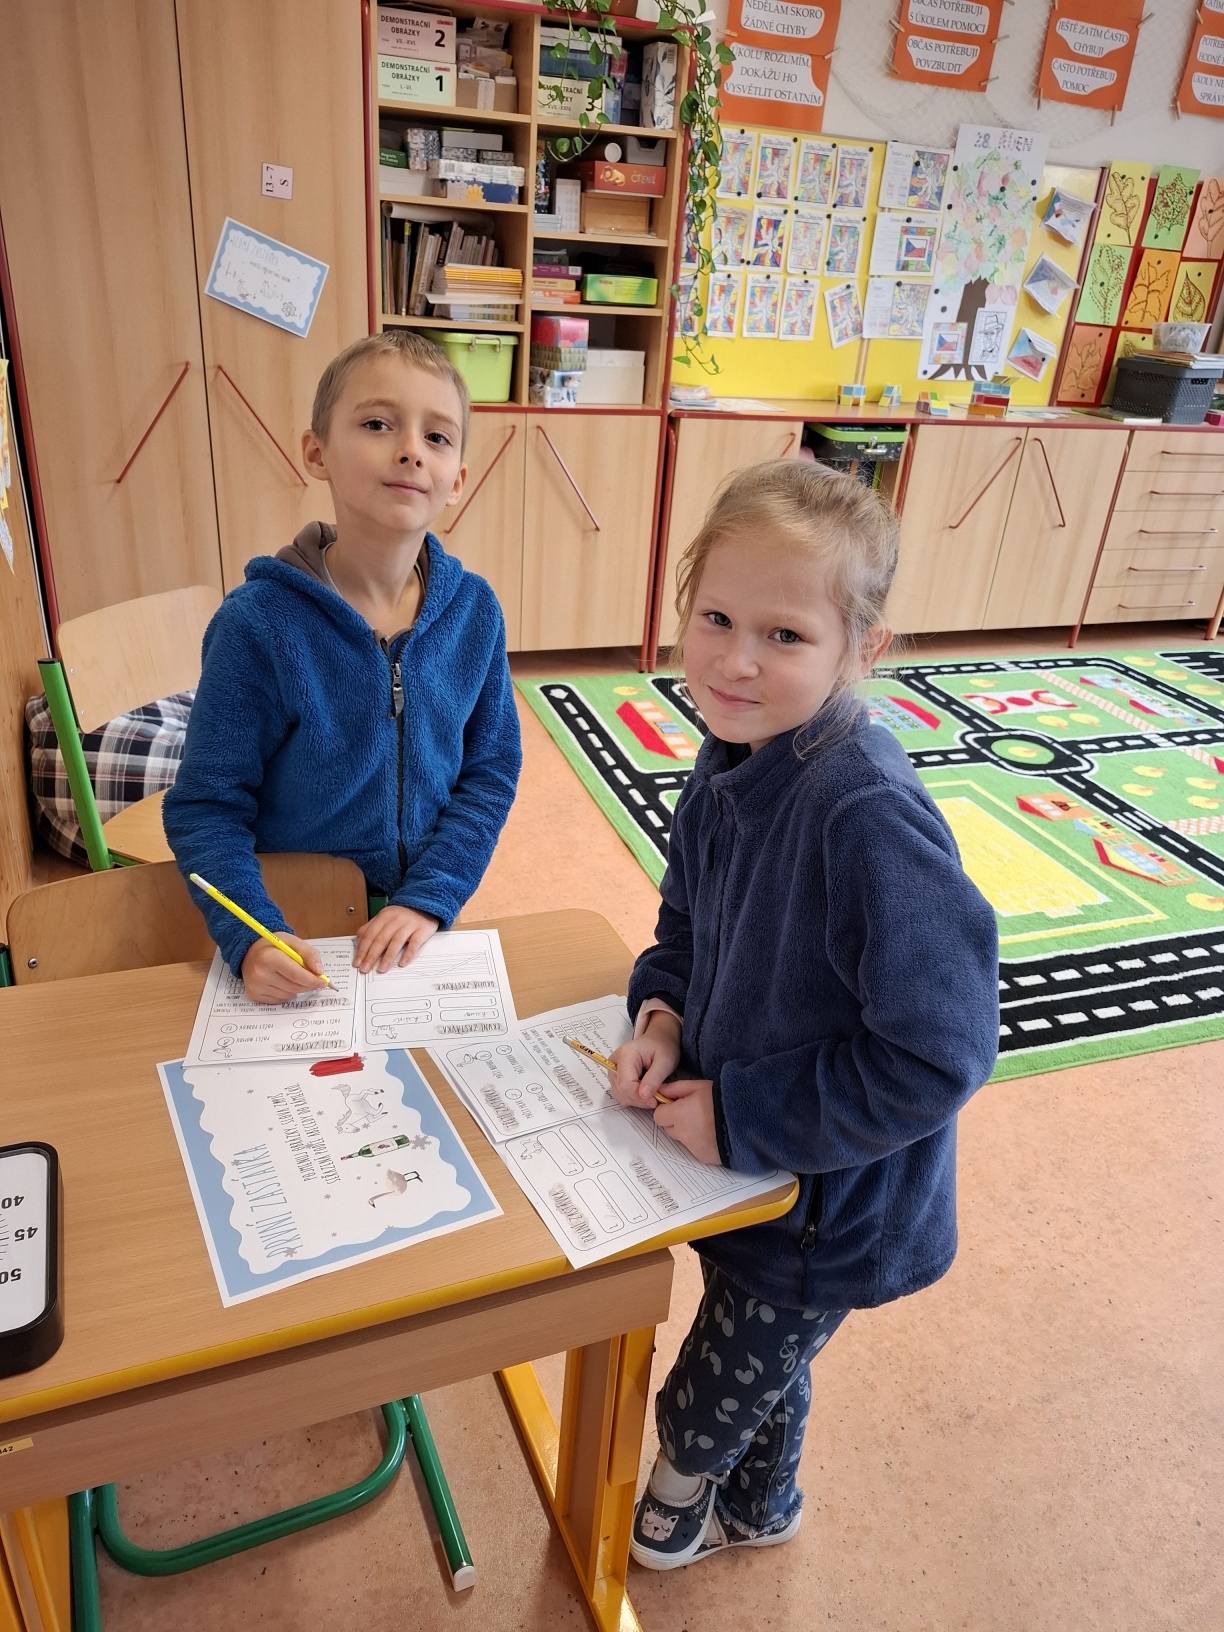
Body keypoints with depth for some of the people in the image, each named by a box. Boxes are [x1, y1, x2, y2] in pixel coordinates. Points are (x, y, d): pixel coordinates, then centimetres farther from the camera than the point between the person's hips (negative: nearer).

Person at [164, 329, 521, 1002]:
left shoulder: (474, 611, -10)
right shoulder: (258, 622, -19)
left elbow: (492, 770, -5)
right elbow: (205, 806, -15)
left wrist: (428, 898, -15)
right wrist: (252, 938, -28)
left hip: (421, 931, 3)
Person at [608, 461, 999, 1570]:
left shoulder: (870, 819, -36)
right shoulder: (729, 765, -9)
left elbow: (938, 1055, -33)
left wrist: (740, 1117, -25)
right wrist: (664, 1012, -11)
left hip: (828, 1206, -6)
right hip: (744, 1161, 7)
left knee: (705, 1404, 20)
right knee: (764, 1371, 33)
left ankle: (679, 1499, 56)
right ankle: (759, 1511, 63)